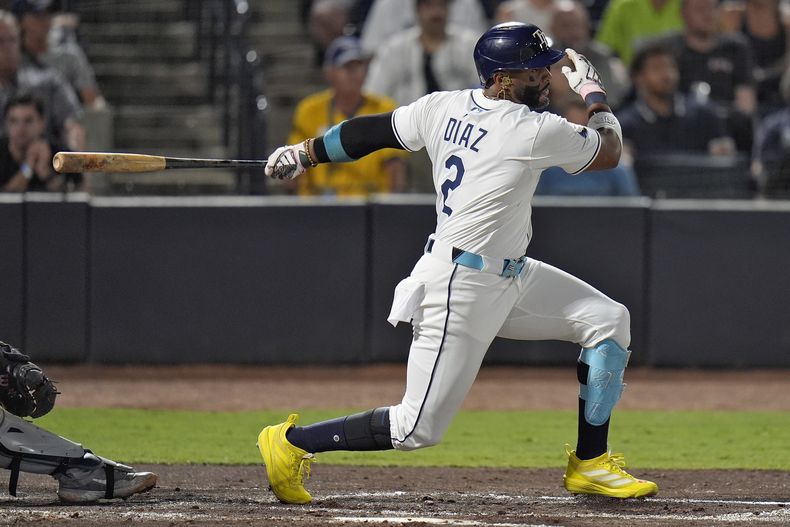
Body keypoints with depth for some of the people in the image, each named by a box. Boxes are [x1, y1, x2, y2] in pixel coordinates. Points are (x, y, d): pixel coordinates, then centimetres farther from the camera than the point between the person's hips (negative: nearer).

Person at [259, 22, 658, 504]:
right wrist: (593, 92, 12)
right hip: (462, 289, -10)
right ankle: (292, 442, 8)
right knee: (419, 428, -5)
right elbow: (609, 152, -4)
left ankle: (590, 465, 14)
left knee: (609, 319, 8)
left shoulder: (444, 108, 1)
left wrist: (306, 154, 25)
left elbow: (371, 130, 12)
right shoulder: (533, 131, -20)